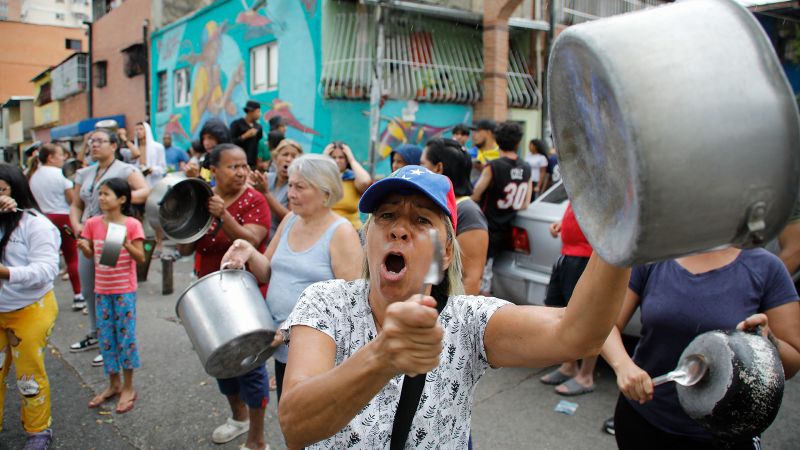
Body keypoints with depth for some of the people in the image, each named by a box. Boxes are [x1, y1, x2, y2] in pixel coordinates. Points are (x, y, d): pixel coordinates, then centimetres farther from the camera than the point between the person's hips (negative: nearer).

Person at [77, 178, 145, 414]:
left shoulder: (132, 225, -11)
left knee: (126, 335, 3)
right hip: (102, 290, 4)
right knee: (105, 336, 12)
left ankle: (128, 388, 17)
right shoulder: (93, 223, 1)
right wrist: (84, 247, -12)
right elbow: (90, 255, 10)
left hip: (125, 290, -4)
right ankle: (113, 384, 28)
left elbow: (141, 258, -12)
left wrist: (126, 243, -29)